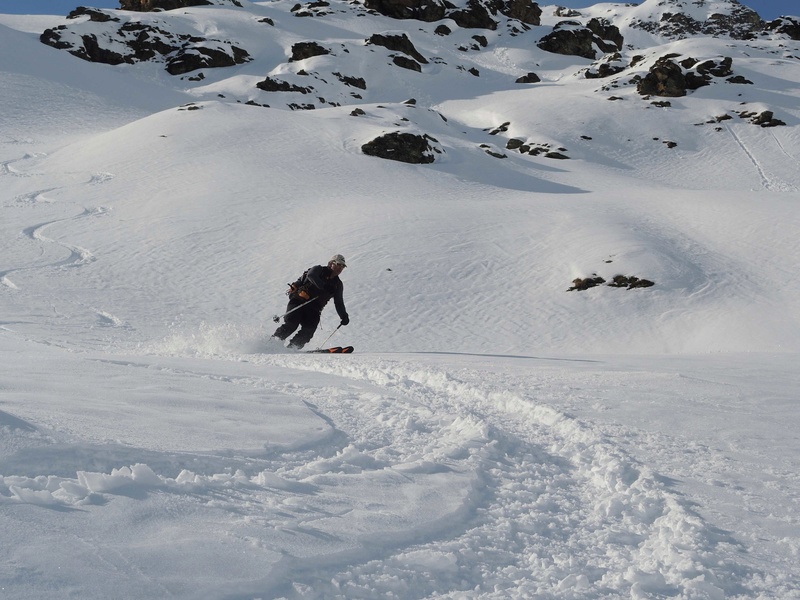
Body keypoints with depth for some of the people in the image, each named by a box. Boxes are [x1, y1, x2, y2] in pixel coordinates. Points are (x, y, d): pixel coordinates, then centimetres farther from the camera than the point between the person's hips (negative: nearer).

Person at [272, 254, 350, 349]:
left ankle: (291, 348, -17)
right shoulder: (319, 270, 3)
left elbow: (339, 303, 21)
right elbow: (311, 275, -19)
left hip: (313, 310, 4)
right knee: (291, 324, -20)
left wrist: (344, 316, 4)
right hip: (299, 301, -4)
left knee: (308, 331, -20)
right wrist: (323, 286, -35)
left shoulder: (338, 285, 18)